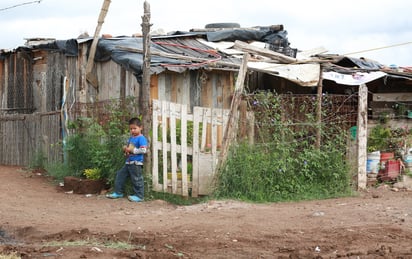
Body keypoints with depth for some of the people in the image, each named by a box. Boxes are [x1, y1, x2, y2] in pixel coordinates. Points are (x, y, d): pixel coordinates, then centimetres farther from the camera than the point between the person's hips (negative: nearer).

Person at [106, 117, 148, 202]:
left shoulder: (141, 138, -12)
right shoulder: (131, 138, 16)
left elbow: (143, 150, -21)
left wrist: (132, 150, -19)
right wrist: (125, 148, 6)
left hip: (136, 163, -10)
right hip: (128, 162, 10)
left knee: (136, 179, -6)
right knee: (120, 175, 14)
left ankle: (139, 196, 2)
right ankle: (118, 192, 24)